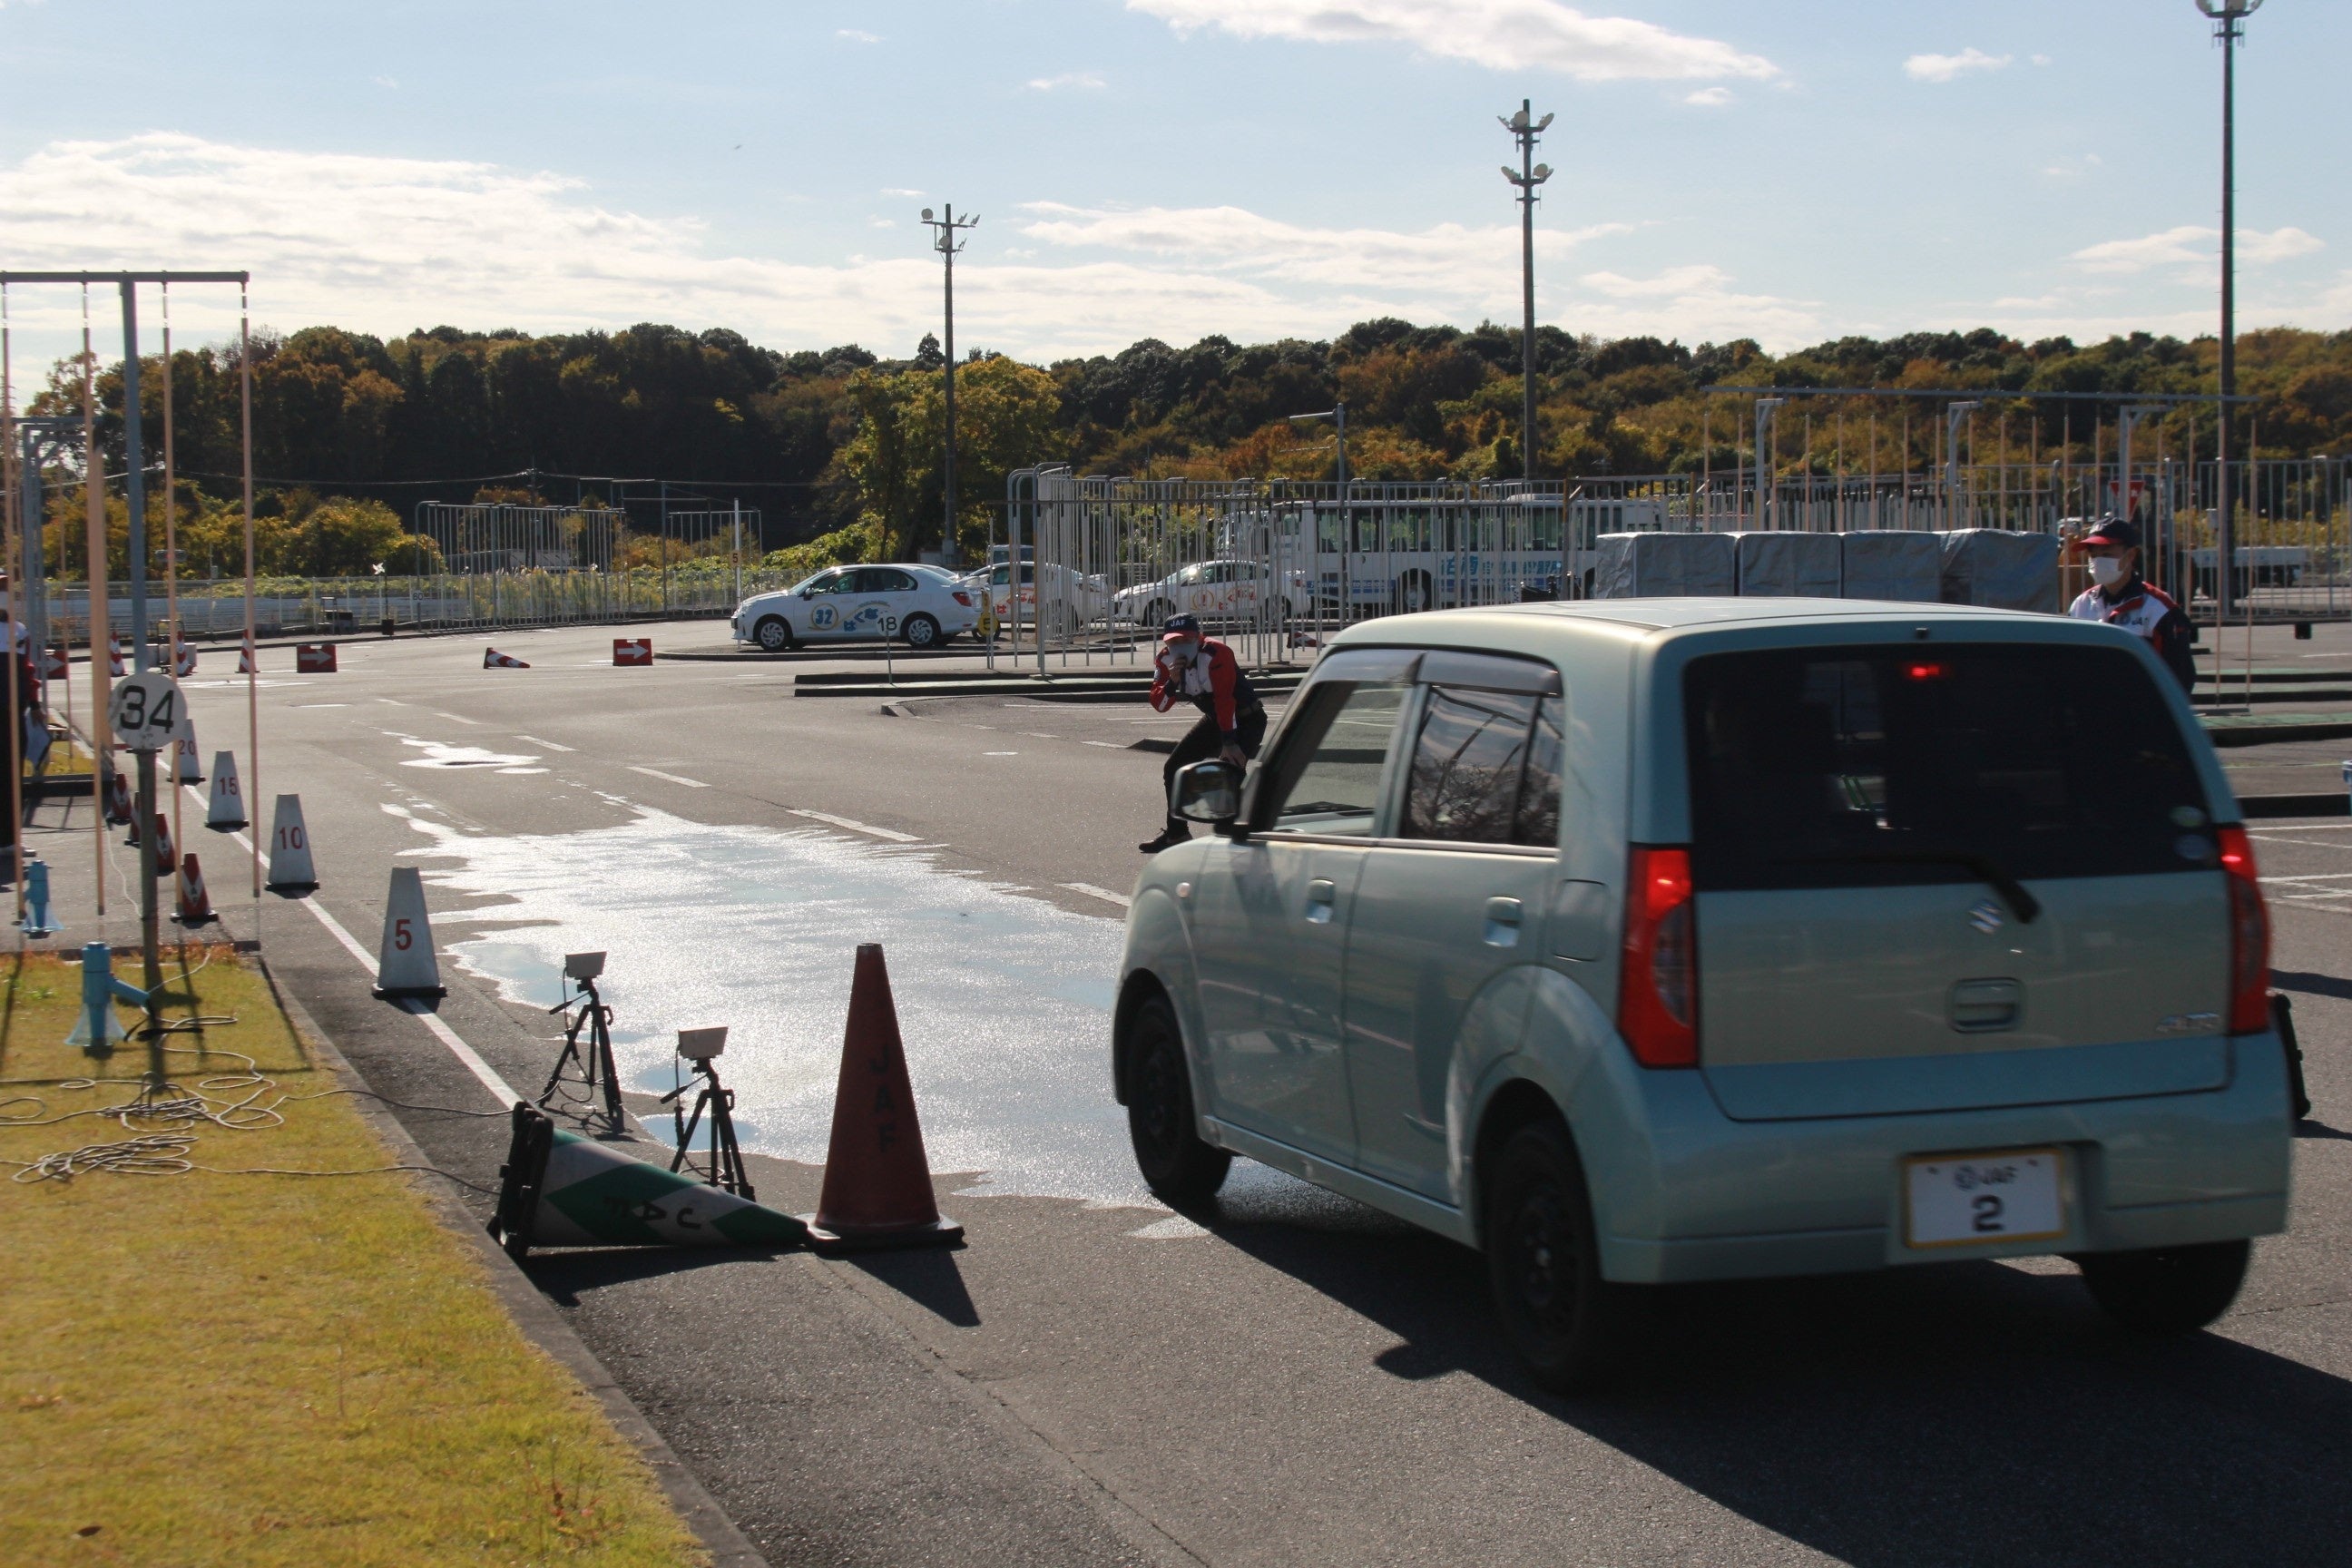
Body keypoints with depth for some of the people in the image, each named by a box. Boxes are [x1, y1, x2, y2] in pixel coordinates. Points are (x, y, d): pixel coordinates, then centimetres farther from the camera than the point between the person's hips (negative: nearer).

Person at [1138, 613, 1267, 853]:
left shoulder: (1215, 654, -29)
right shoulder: (1165, 660, -8)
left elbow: (1225, 700, -32)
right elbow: (1158, 705, -8)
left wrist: (1229, 743, -33)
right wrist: (1172, 682, -28)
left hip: (1246, 719, -8)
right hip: (1214, 719, 8)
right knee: (1175, 768, 8)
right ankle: (1176, 833, 23)